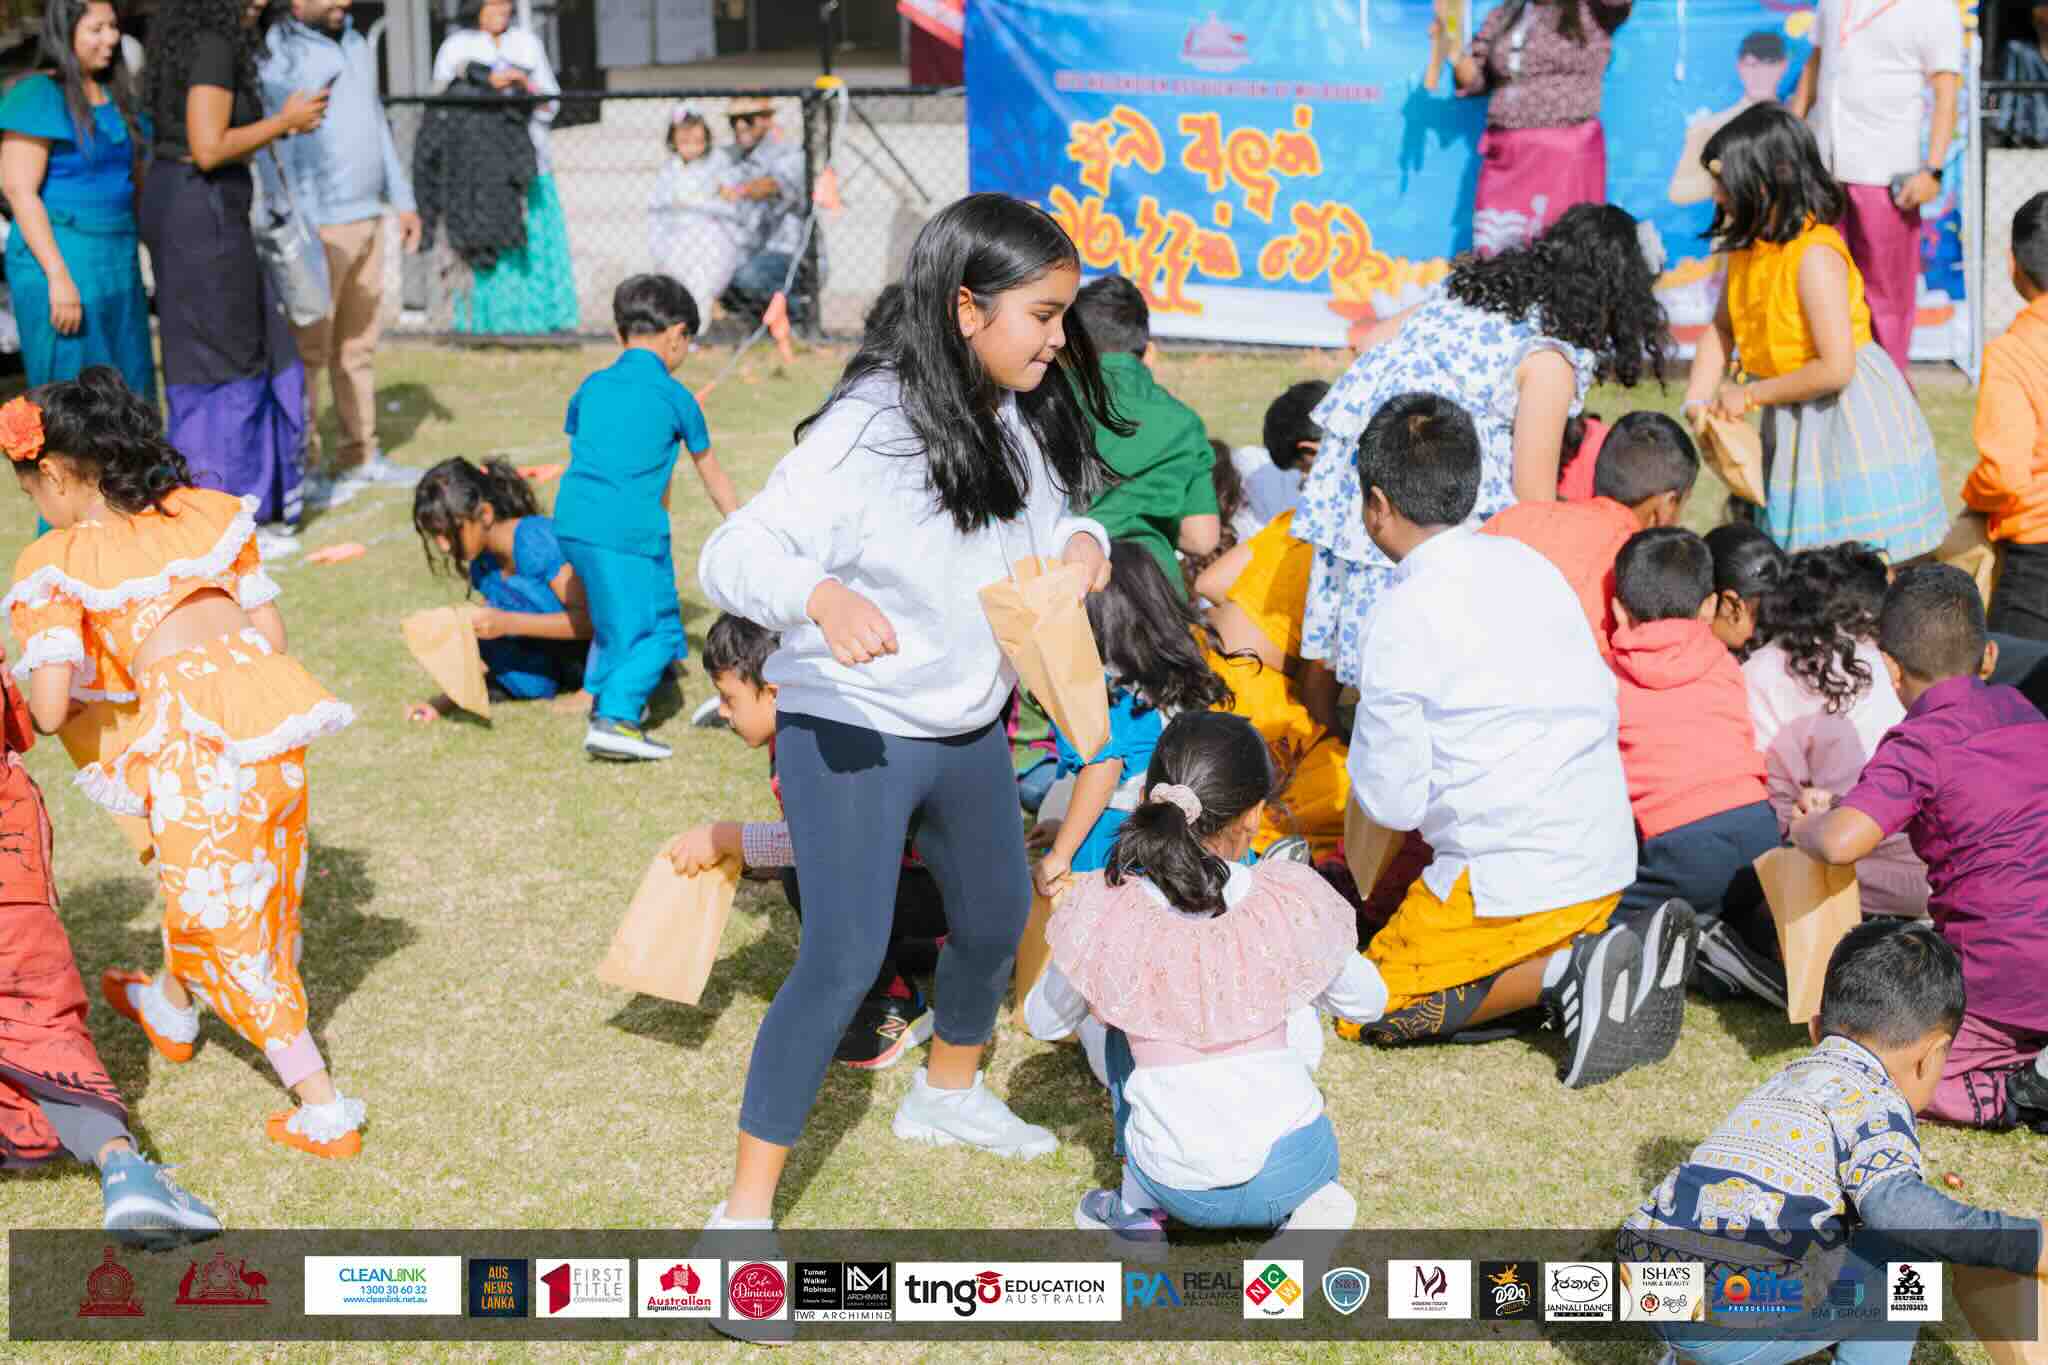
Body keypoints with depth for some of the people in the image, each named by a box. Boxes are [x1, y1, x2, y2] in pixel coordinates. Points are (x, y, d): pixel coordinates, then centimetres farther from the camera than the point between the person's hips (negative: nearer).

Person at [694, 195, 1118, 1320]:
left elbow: (1052, 513, 13)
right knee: (843, 961, -13)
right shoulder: (868, 430, -25)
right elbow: (729, 556, -28)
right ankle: (746, 1211, -2)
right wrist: (824, 596, -48)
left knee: (997, 914, 24)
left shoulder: (1020, 420, -2)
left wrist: (1081, 541, -12)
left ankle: (948, 1091, 54)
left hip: (968, 729, 8)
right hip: (850, 733, -8)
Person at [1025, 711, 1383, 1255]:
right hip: (1293, 1169, -1)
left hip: (1180, 1187, 1)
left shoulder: (1107, 913, -11)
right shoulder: (1290, 903, -10)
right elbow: (1366, 1004, 8)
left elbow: (1044, 1021, 6)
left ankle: (1136, 1213, 22)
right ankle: (1309, 1207, 7)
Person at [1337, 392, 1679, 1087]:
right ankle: (1589, 948, 2)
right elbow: (1602, 698, 11)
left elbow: (1393, 801, -11)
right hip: (1605, 858, 7)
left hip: (1509, 879, -7)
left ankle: (1561, 972, -10)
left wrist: (1371, 721, 9)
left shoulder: (1404, 617, -13)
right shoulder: (1527, 562, 8)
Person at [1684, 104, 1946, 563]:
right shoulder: (1748, 246, 1)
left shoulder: (1815, 255, -24)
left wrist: (1750, 395, -18)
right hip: (1794, 425, 8)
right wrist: (1697, 401, -5)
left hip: (1848, 417, -8)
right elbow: (1721, 329, 10)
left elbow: (1835, 368, -27)